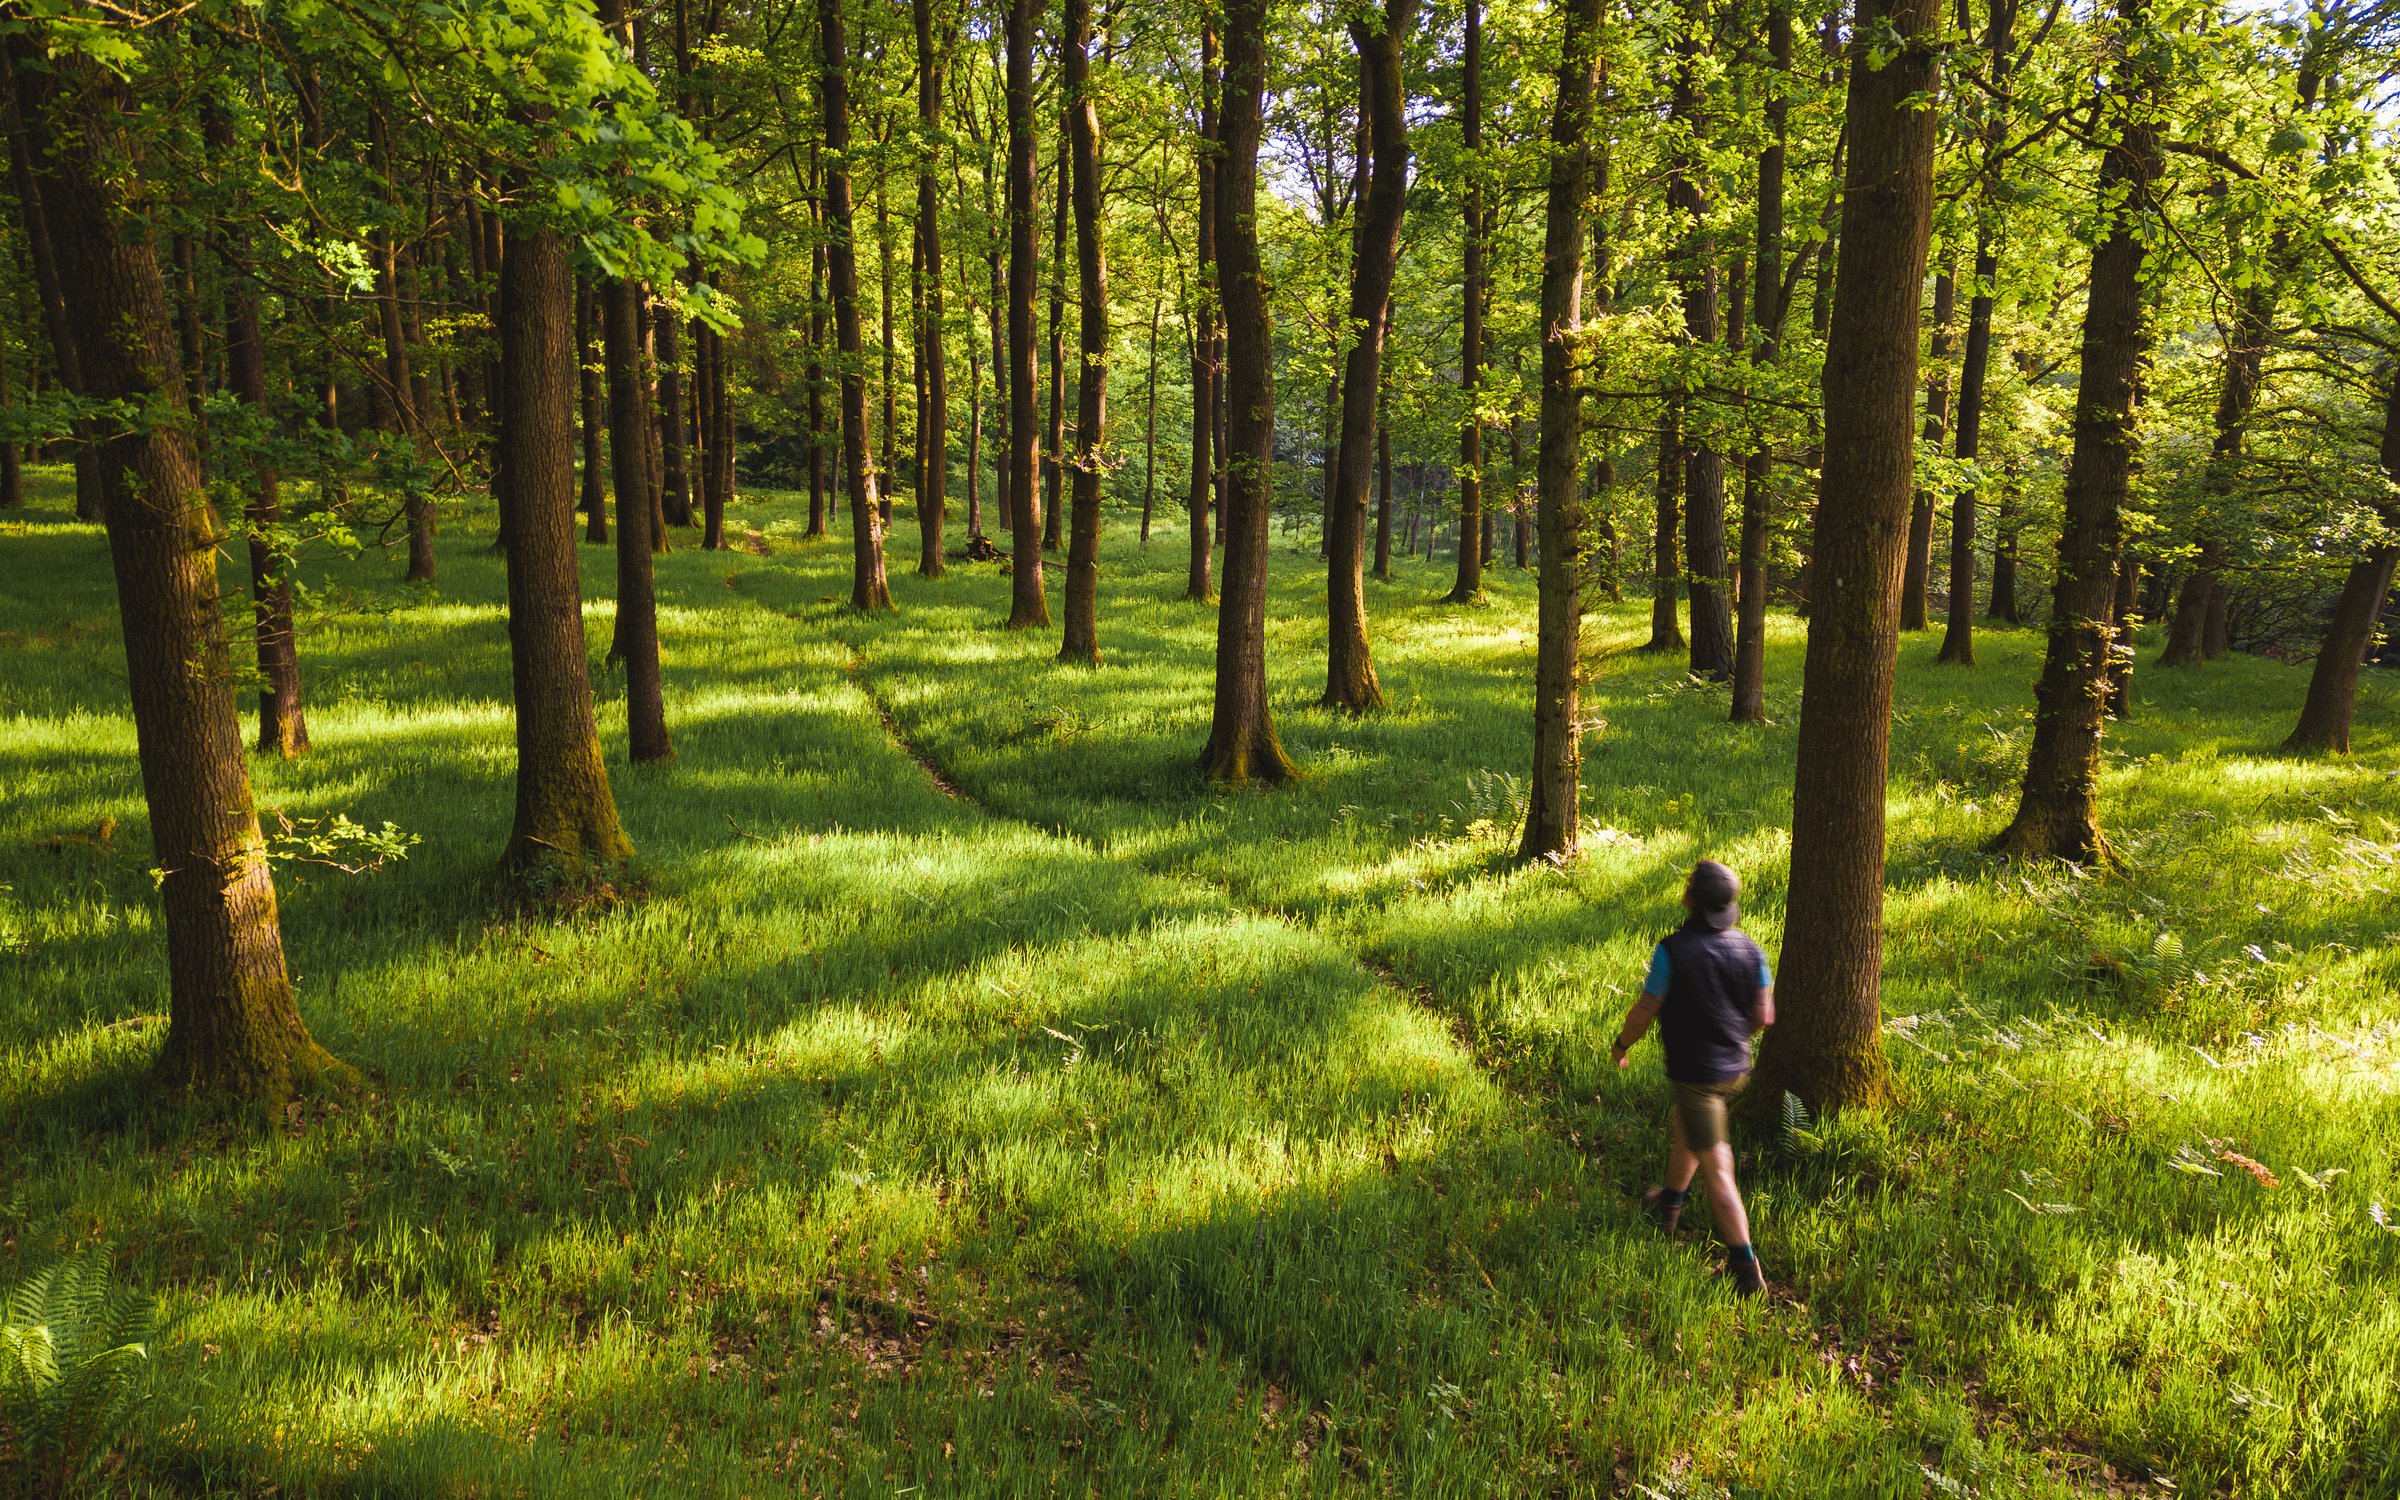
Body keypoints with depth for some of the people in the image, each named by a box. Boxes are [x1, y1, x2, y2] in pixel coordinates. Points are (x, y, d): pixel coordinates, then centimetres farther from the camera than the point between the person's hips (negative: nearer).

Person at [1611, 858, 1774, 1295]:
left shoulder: (1673, 950, -22)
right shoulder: (1749, 948, -4)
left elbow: (1646, 1011, -15)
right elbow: (1763, 1015, 3)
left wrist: (1622, 1046, 4)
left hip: (1695, 1072, -7)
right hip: (1736, 1067, 7)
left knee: (1715, 1168, 0)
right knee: (1685, 1131, 30)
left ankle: (1746, 1266, 1)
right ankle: (1669, 1202, 50)